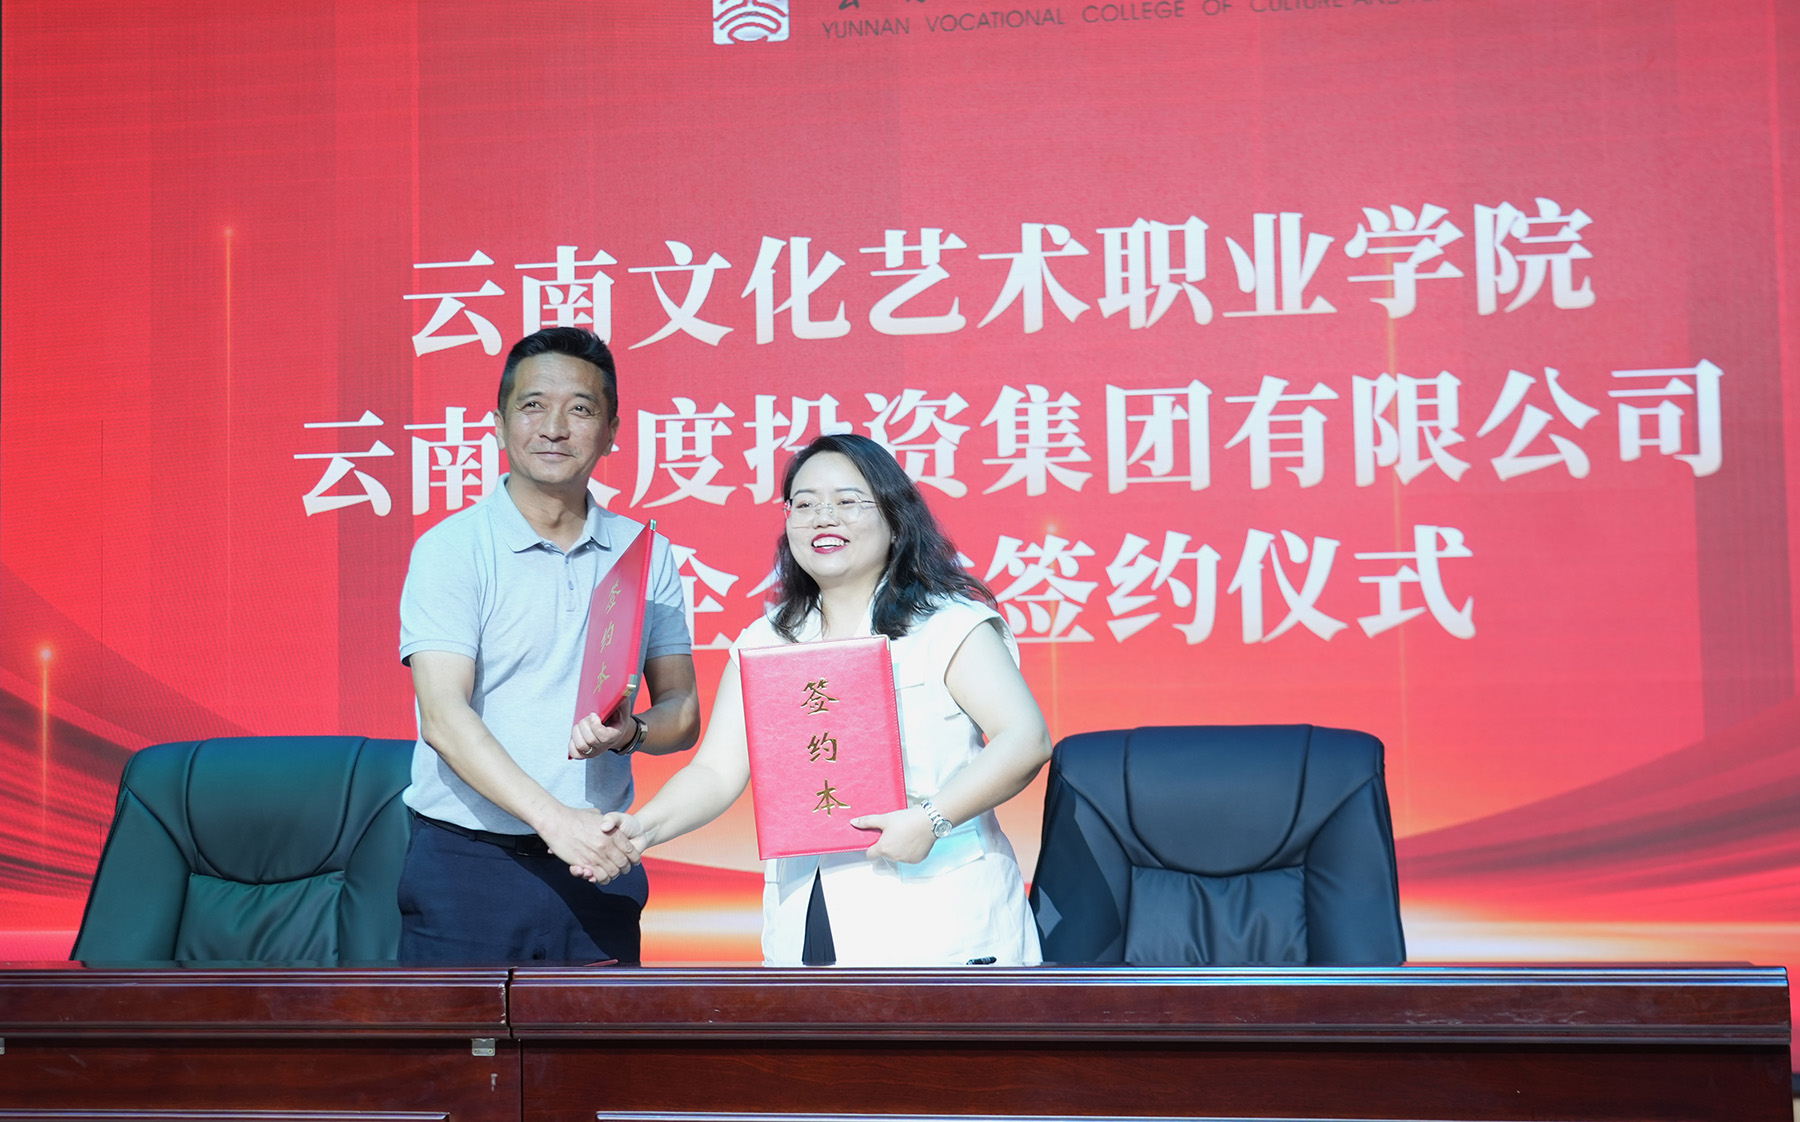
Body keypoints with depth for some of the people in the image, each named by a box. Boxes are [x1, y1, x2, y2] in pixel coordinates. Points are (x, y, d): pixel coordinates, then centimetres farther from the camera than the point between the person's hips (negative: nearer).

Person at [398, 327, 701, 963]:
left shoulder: (644, 554, 8)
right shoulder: (451, 550, -4)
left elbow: (681, 710, 10)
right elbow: (444, 718, -15)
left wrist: (629, 733, -13)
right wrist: (553, 816, -26)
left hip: (595, 863, 3)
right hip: (468, 863, -3)